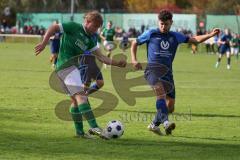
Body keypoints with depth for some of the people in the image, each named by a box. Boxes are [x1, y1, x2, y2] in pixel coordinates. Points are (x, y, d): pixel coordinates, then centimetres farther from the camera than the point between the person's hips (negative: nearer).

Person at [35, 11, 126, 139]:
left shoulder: (91, 39, 14)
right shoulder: (74, 27, -5)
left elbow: (100, 56, 10)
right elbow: (53, 28, -3)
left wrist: (116, 63, -3)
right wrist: (44, 43, -12)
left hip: (75, 67, 9)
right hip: (66, 64, -9)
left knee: (75, 99, 12)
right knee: (80, 94, -18)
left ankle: (79, 131, 17)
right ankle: (94, 127, -28)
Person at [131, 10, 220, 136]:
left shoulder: (175, 36, 15)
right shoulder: (151, 34, 8)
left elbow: (195, 39, 12)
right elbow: (135, 43, 18)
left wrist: (210, 35, -2)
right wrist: (134, 60, 5)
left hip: (167, 72, 4)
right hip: (152, 69, -4)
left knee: (170, 106, 2)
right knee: (160, 91, -33)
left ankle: (154, 124, 23)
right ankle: (165, 121, -44)